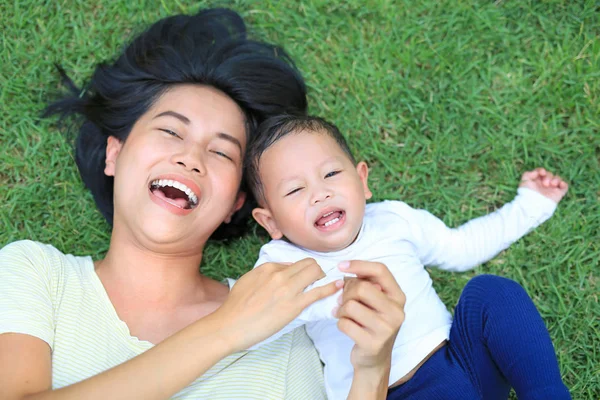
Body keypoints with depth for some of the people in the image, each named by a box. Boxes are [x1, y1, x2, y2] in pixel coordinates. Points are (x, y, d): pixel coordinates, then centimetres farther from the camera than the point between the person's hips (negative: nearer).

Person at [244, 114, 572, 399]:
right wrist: (329, 298, -37)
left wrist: (528, 205, 24)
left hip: (465, 357, 6)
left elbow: (459, 248, 26)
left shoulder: (394, 220, 10)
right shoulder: (283, 262, -3)